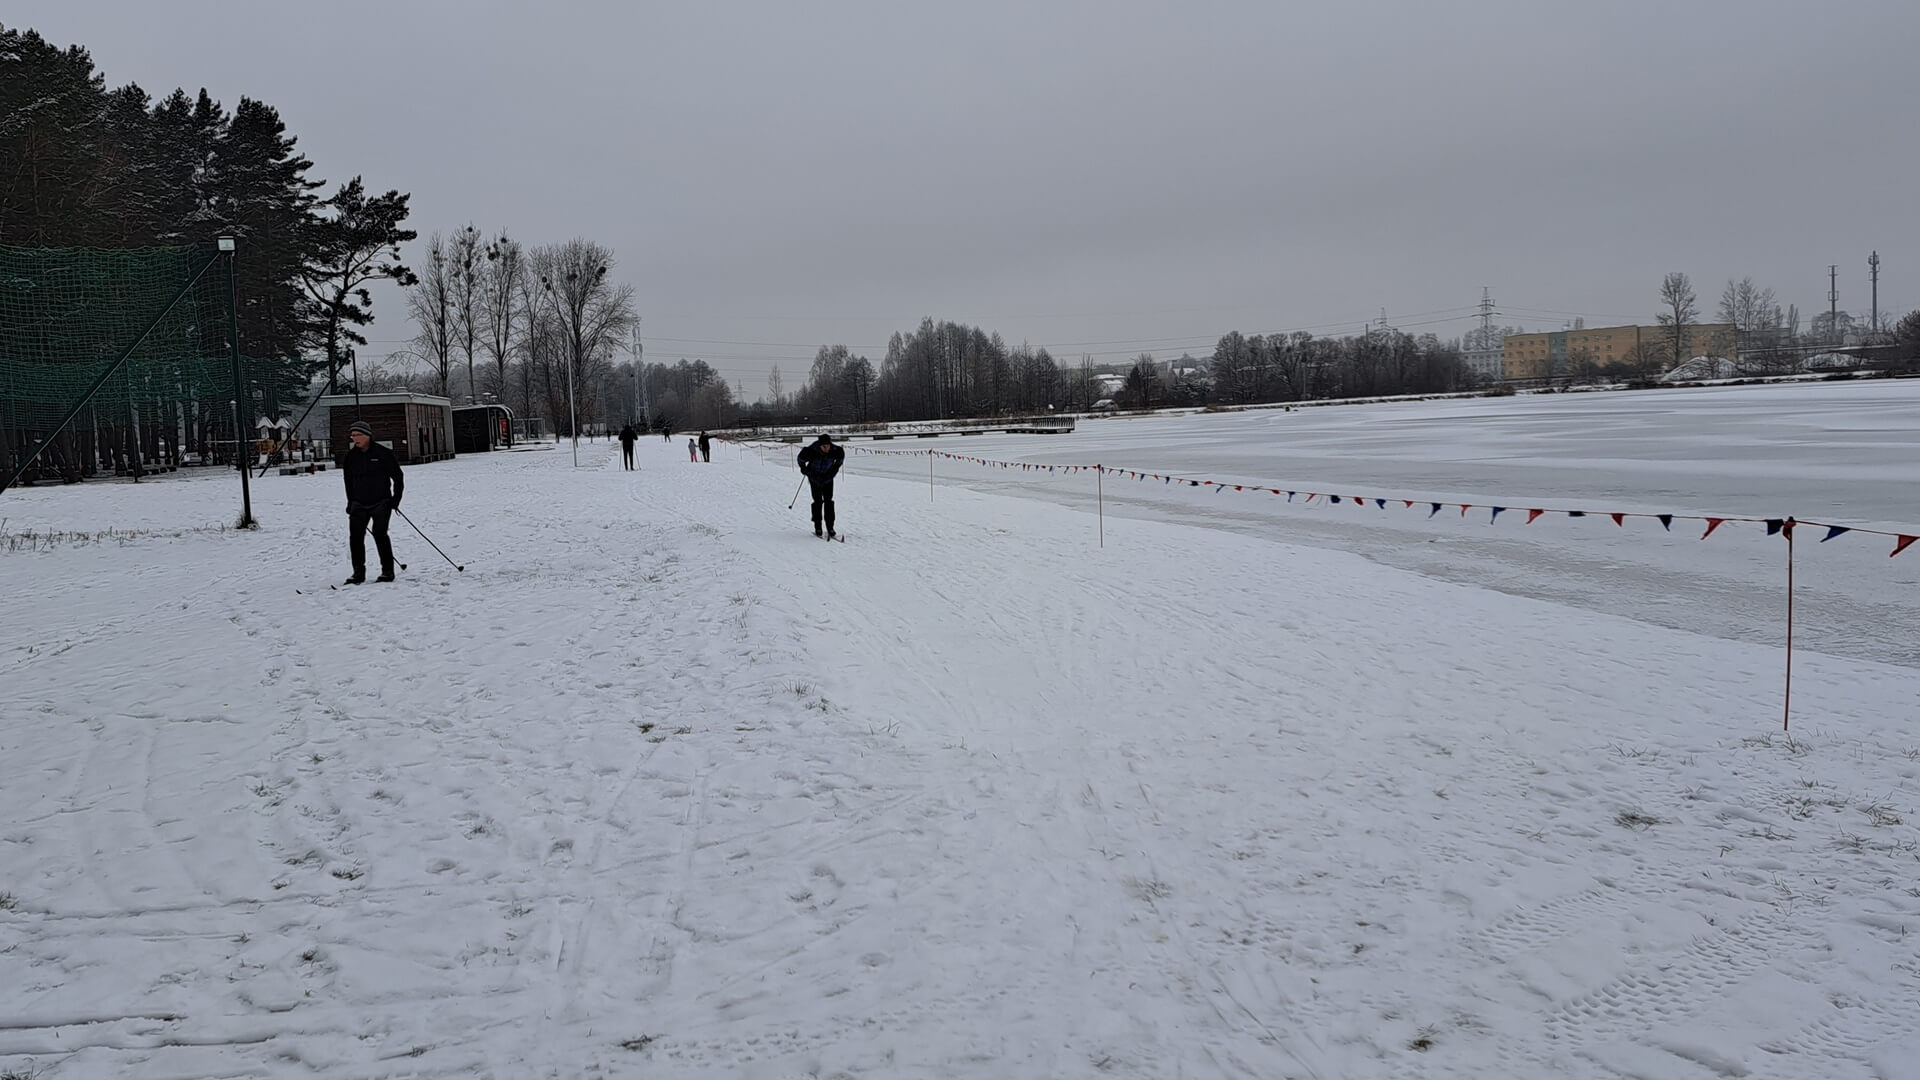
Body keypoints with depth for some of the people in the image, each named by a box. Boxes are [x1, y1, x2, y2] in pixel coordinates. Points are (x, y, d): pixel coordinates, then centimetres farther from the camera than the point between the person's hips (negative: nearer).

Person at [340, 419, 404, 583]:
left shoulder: (383, 453, -5)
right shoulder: (350, 457, 7)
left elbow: (398, 477, 0)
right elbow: (348, 481, 20)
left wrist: (396, 498, -6)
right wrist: (350, 502, 15)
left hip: (381, 502, -4)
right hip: (359, 504, 4)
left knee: (379, 533, -13)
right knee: (355, 536, -5)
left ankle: (387, 571, -4)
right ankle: (358, 572, 3)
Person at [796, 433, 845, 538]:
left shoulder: (835, 451, -23)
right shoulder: (812, 451, -30)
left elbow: (841, 458, 3)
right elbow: (800, 459, -10)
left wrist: (834, 471, 9)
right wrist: (805, 471, 1)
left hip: (828, 478, 2)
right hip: (815, 478, -2)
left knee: (829, 501, -1)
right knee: (818, 502, -5)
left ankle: (830, 527, 3)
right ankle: (817, 527, 3)